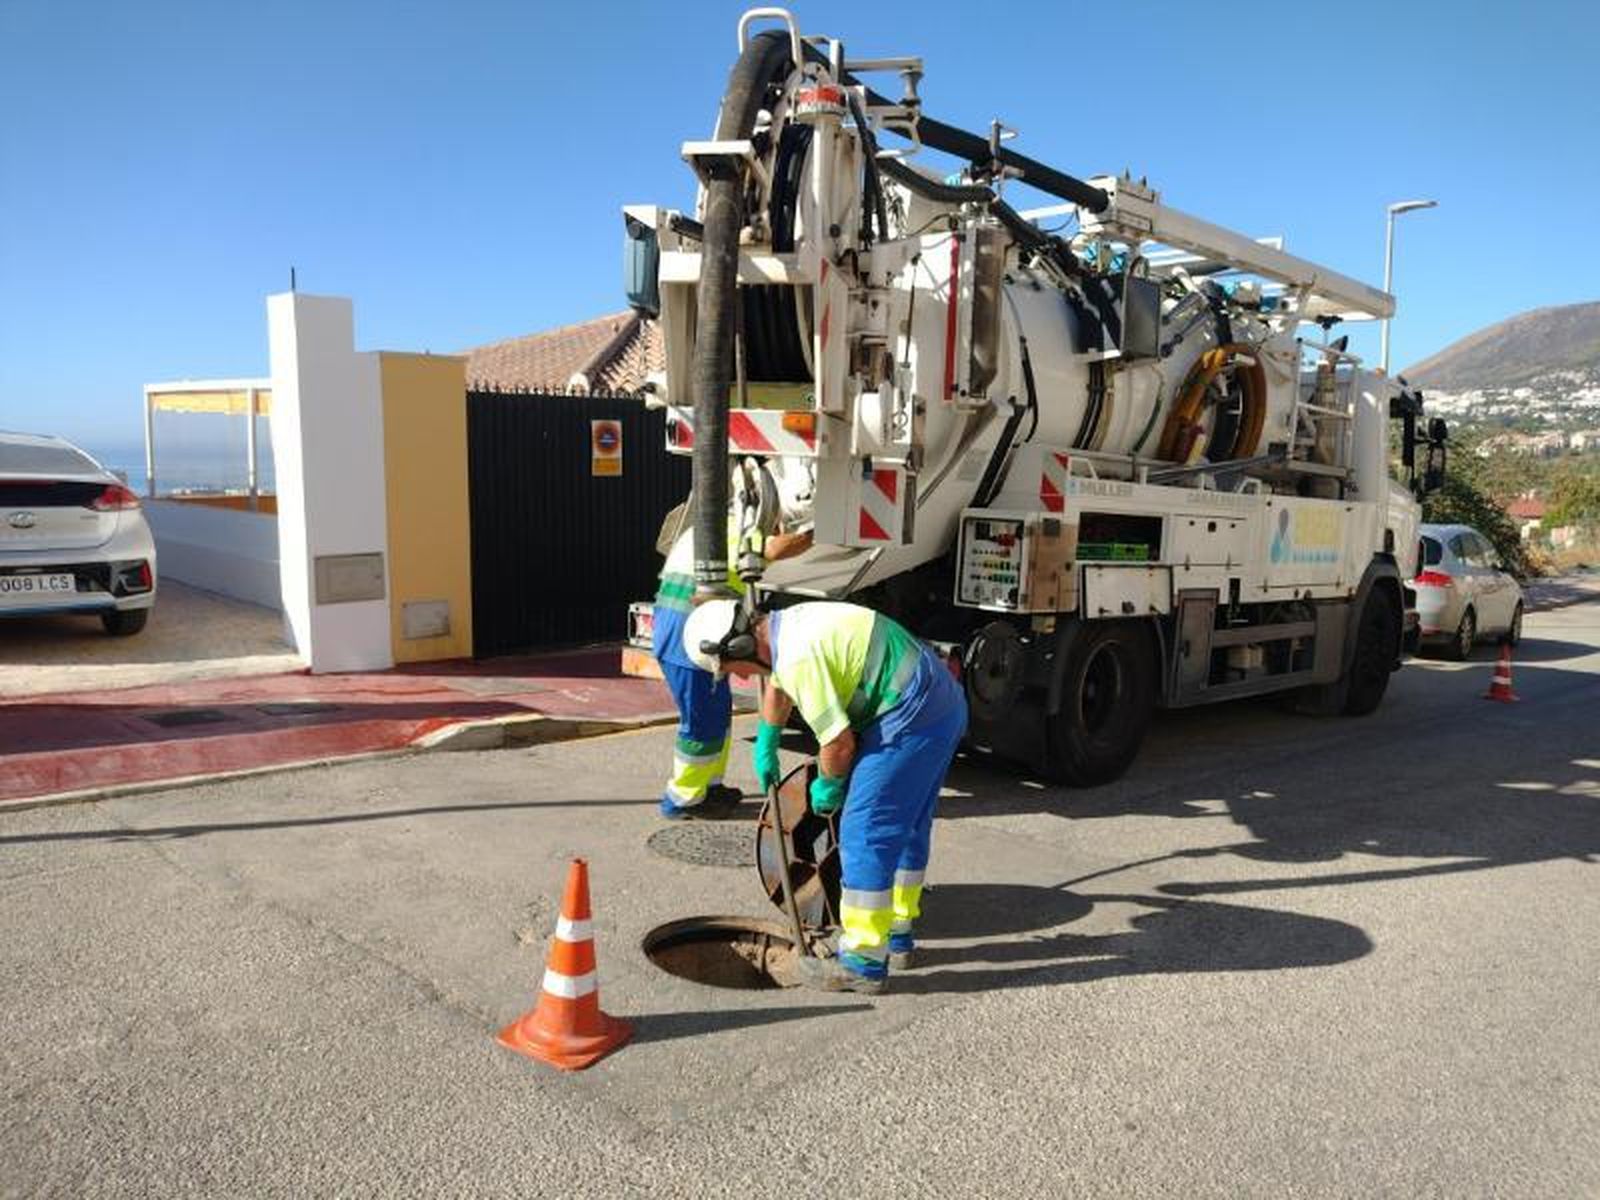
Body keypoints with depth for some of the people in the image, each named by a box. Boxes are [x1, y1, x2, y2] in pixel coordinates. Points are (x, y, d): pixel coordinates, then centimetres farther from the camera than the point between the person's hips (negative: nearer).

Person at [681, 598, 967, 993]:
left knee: (866, 833, -5)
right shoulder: (784, 625, 9)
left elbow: (839, 743, -18)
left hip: (912, 720, -11)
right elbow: (777, 686, 31)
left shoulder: (799, 658, -23)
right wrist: (765, 747, 41)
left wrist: (827, 788, 2)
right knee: (905, 827, 20)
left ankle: (863, 964, 3)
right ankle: (897, 937, 35)